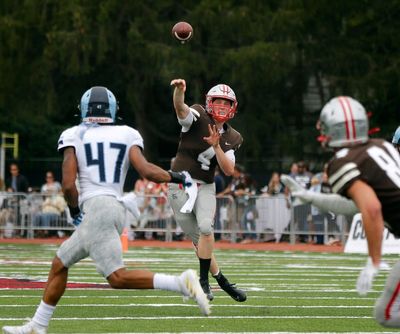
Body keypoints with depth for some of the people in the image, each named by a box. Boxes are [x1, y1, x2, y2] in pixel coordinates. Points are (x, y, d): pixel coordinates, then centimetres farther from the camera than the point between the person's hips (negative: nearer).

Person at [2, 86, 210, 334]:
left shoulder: (74, 136, 5)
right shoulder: (127, 135, 13)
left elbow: (68, 184, -3)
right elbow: (146, 170, -2)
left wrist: (75, 210, 15)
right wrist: (177, 177, 13)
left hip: (95, 208, -7)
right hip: (117, 209, 7)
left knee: (118, 278, -13)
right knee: (59, 264, 18)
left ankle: (181, 283, -27)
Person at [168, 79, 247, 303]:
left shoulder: (232, 138, 5)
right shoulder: (198, 118, -9)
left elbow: (229, 171, -5)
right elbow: (180, 107, -31)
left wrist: (216, 146, -20)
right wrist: (180, 90, -54)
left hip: (205, 187, 3)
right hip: (181, 185, -3)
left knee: (205, 228, -23)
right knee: (199, 239, 0)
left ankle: (204, 281, -16)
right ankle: (222, 282, 14)